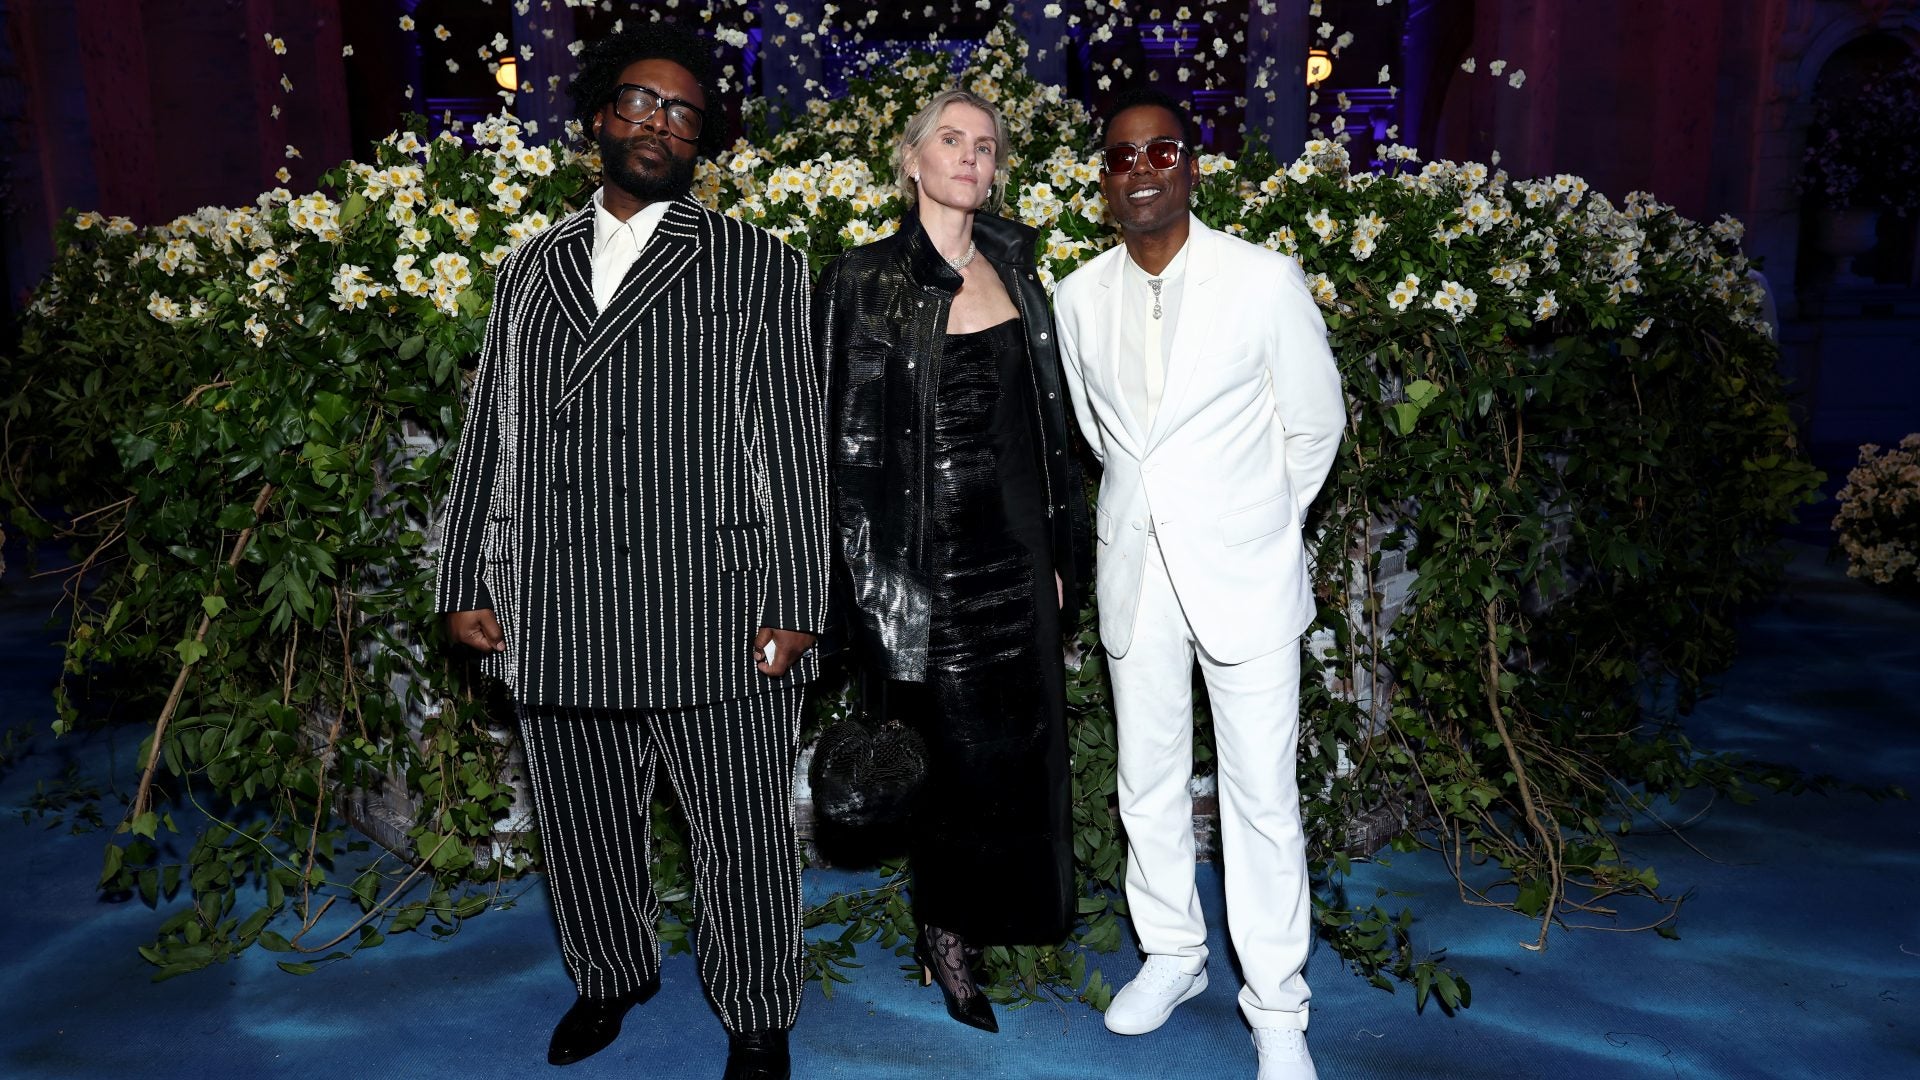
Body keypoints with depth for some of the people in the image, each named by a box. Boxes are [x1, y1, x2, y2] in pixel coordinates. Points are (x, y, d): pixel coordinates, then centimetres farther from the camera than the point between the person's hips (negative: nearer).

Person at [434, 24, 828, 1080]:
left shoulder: (757, 266, 2)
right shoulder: (530, 269, 14)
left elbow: (793, 444, -3)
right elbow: (487, 432, 15)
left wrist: (793, 608, -9)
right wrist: (465, 584, 10)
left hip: (711, 624, -3)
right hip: (555, 623, 4)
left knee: (743, 842, 7)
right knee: (583, 832, 19)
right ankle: (610, 978, 45)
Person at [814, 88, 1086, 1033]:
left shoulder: (1014, 270, 9)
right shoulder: (865, 282, -6)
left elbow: (1046, 418, 13)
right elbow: (847, 445, -9)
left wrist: (1056, 548, 10)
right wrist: (873, 583, -12)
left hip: (1016, 546, 5)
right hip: (928, 555, -5)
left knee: (1020, 741, 12)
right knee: (952, 748, 3)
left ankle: (996, 913, 34)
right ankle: (946, 937, 26)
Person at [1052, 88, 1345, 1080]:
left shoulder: (1266, 281, -8)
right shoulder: (1079, 298, 3)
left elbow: (1316, 423, 2)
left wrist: (1263, 519, 9)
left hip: (1243, 572, -3)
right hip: (1135, 568, 4)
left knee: (1261, 797, 2)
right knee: (1148, 780, 14)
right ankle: (1172, 953, 35)